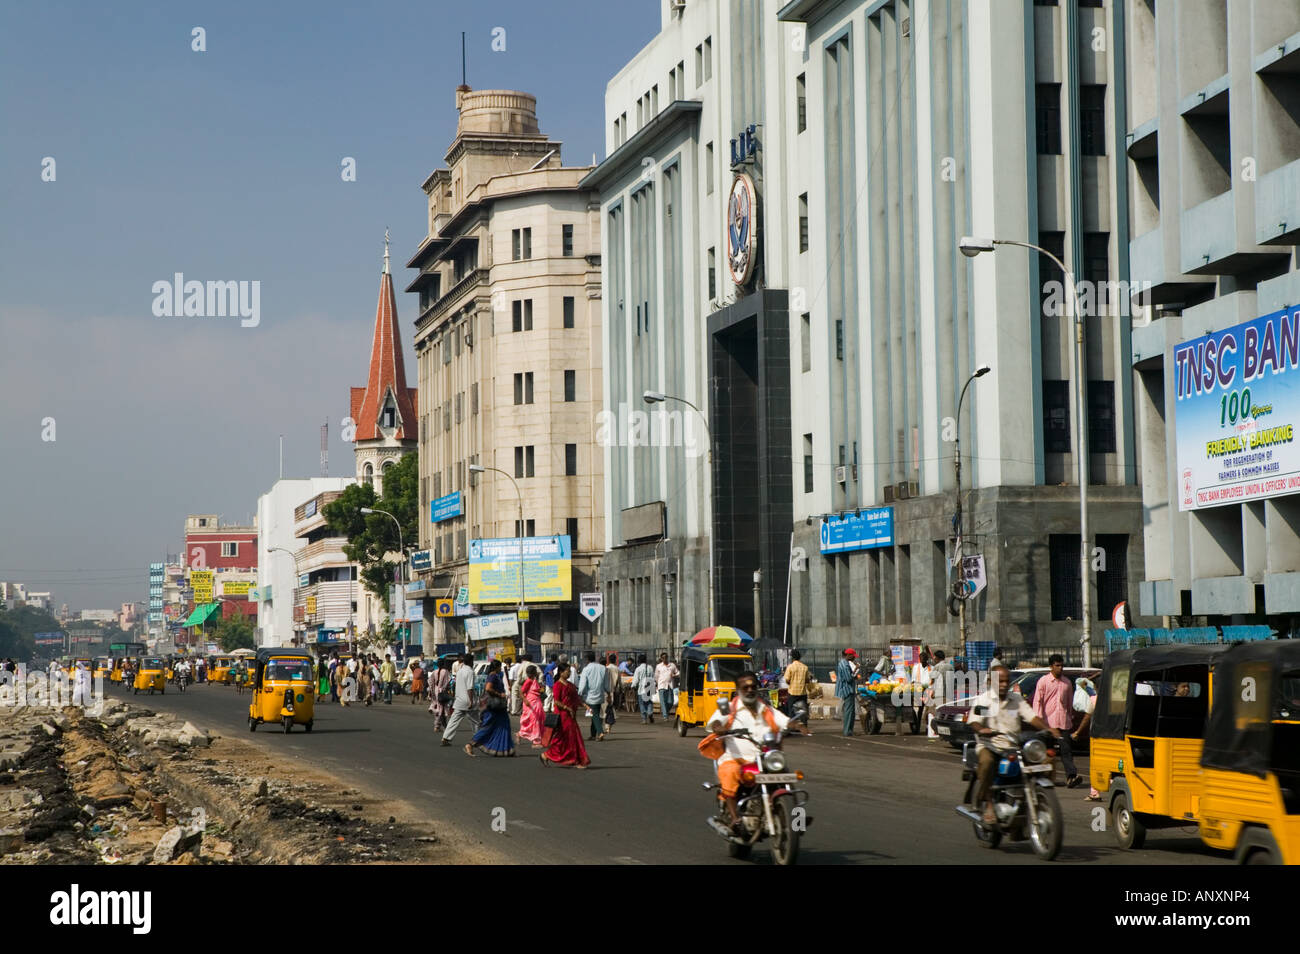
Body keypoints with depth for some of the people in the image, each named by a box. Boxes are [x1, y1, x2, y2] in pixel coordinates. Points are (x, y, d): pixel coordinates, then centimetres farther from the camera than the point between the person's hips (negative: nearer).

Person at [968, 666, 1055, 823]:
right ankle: (988, 804, -28)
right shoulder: (982, 699, 5)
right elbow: (973, 721, -8)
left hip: (1012, 745, 4)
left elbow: (1031, 717, 6)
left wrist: (1048, 729, -12)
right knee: (987, 761, -38)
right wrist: (981, 729, -32)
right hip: (989, 745, -4)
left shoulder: (1017, 699, 17)